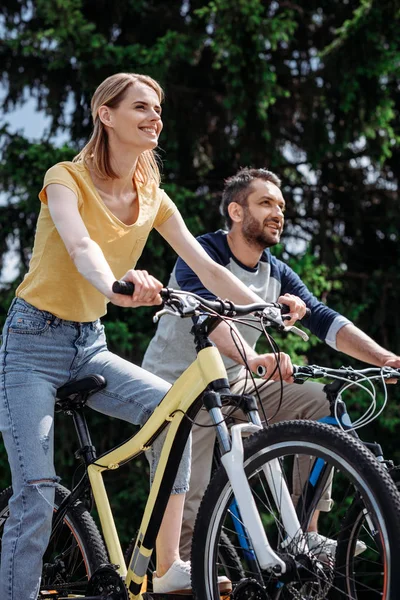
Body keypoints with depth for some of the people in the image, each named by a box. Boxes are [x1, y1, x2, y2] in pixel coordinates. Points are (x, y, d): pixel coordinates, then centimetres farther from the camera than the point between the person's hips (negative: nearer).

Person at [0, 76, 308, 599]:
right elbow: (80, 247, -34)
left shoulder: (153, 198, 5)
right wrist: (116, 287, -55)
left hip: (89, 345, 6)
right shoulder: (67, 178, -13)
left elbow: (206, 266, -3)